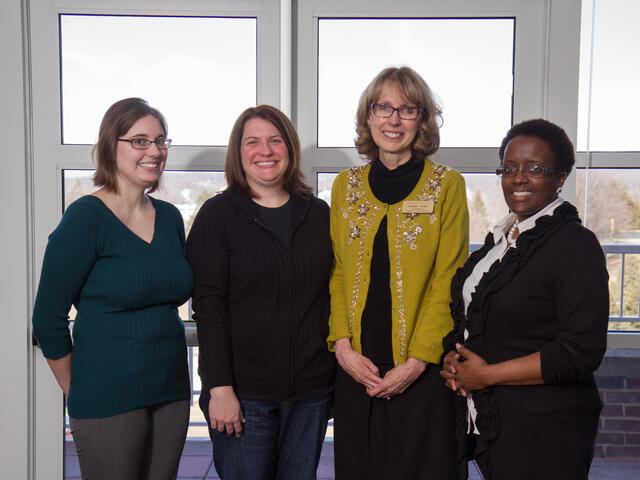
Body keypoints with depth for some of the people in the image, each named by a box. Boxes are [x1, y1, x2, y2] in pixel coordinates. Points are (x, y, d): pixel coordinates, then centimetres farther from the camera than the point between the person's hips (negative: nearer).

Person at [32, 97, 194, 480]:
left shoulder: (170, 217, 7)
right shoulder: (86, 217, -11)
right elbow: (48, 318, -9)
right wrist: (79, 394, -1)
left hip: (171, 393, 6)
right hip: (108, 402, -6)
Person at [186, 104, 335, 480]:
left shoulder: (318, 213, 9)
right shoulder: (217, 214, -2)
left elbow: (331, 295, 12)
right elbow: (208, 305, -7)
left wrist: (337, 377, 9)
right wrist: (220, 388, -13)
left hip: (311, 391, 3)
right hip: (243, 392, -3)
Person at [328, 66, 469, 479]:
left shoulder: (447, 185, -2)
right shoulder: (346, 186, 9)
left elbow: (447, 282, -7)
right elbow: (337, 274, 8)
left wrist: (418, 361, -12)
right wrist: (343, 345, -4)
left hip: (422, 371, -3)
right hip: (357, 369, 3)